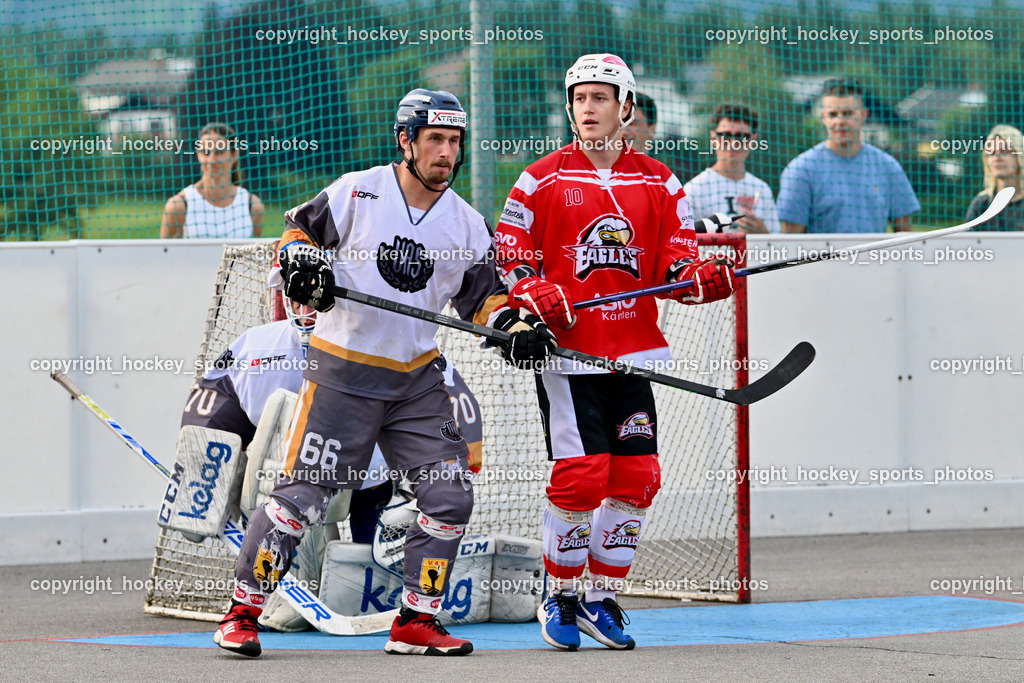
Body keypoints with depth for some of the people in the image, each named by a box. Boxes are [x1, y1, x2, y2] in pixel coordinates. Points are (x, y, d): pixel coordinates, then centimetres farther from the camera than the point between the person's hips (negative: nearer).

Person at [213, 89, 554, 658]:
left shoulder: (467, 225, 4)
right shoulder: (356, 194, -6)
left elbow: (484, 295, 9)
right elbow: (300, 229, 5)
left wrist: (517, 325, -9)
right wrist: (302, 264, -16)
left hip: (418, 379, 5)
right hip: (342, 372, -4)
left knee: (450, 496, -2)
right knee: (304, 493, -8)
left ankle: (416, 623, 10)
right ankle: (244, 611, 3)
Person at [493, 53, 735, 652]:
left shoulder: (658, 184, 9)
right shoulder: (541, 182, 1)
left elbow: (678, 262, 8)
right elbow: (509, 261, 3)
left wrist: (701, 277, -14)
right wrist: (534, 300, -15)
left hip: (633, 350, 3)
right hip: (565, 352, -3)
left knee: (635, 478, 0)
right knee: (579, 477, -10)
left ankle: (603, 598, 14)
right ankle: (560, 598, 6)